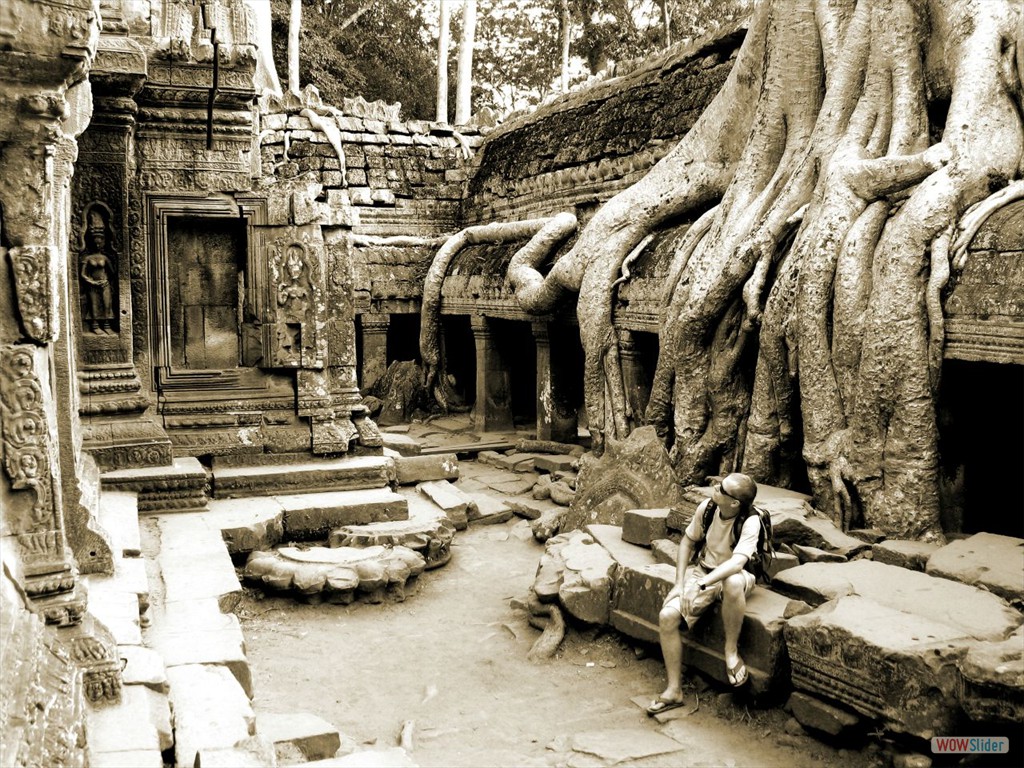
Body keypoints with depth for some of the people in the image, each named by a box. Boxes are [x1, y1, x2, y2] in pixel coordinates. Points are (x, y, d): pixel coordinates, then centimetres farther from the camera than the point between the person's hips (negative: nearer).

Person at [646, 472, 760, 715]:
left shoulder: (750, 522, -24)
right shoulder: (707, 507, -11)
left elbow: (737, 562, -37)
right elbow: (688, 541, 4)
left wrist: (701, 584, -44)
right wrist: (679, 584, -3)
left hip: (731, 575, -4)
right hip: (702, 569, 4)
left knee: (734, 583, -42)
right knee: (667, 616, -19)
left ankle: (731, 650, -18)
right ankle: (674, 691, -5)